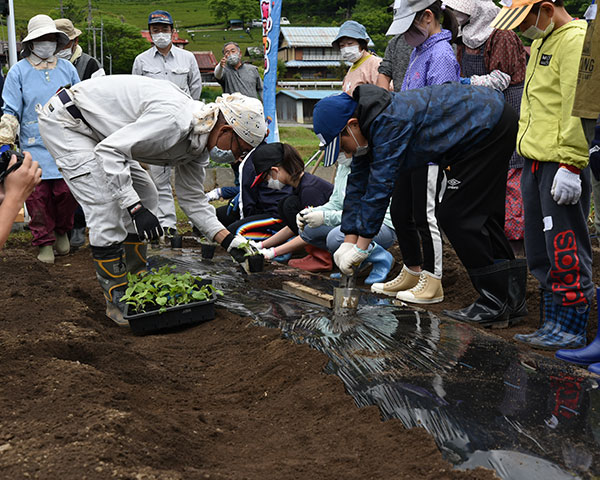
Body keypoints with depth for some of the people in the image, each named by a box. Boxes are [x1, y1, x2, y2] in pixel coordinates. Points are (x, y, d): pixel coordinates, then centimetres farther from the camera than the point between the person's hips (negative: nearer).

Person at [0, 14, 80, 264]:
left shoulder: (67, 68, 10)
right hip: (34, 147, -1)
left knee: (66, 192, -3)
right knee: (38, 196, -3)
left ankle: (62, 232, 23)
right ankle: (45, 243, 12)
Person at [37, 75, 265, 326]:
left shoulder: (198, 139, -2)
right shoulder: (173, 118, -32)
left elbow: (192, 198, 7)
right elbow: (108, 151, -32)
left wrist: (228, 239, -2)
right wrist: (136, 208, -34)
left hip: (97, 130, 10)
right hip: (65, 120, -10)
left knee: (145, 196, 9)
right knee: (107, 205, -17)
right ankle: (117, 300, -6)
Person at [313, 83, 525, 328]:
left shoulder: (389, 122, -27)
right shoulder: (369, 127, 4)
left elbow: (381, 185, -27)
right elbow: (358, 184, 7)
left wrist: (361, 246, -21)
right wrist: (349, 241, 3)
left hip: (490, 126, -10)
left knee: (458, 216, -9)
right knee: (483, 215, 13)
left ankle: (497, 306, -4)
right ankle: (513, 299, 21)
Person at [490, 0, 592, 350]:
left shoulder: (576, 40, -12)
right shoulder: (541, 41, 19)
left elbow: (578, 108, -19)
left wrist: (570, 164, -22)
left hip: (561, 165, -10)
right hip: (535, 163, 10)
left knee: (566, 252, -3)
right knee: (541, 253, 13)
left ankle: (572, 330, 7)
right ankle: (554, 324, 23)